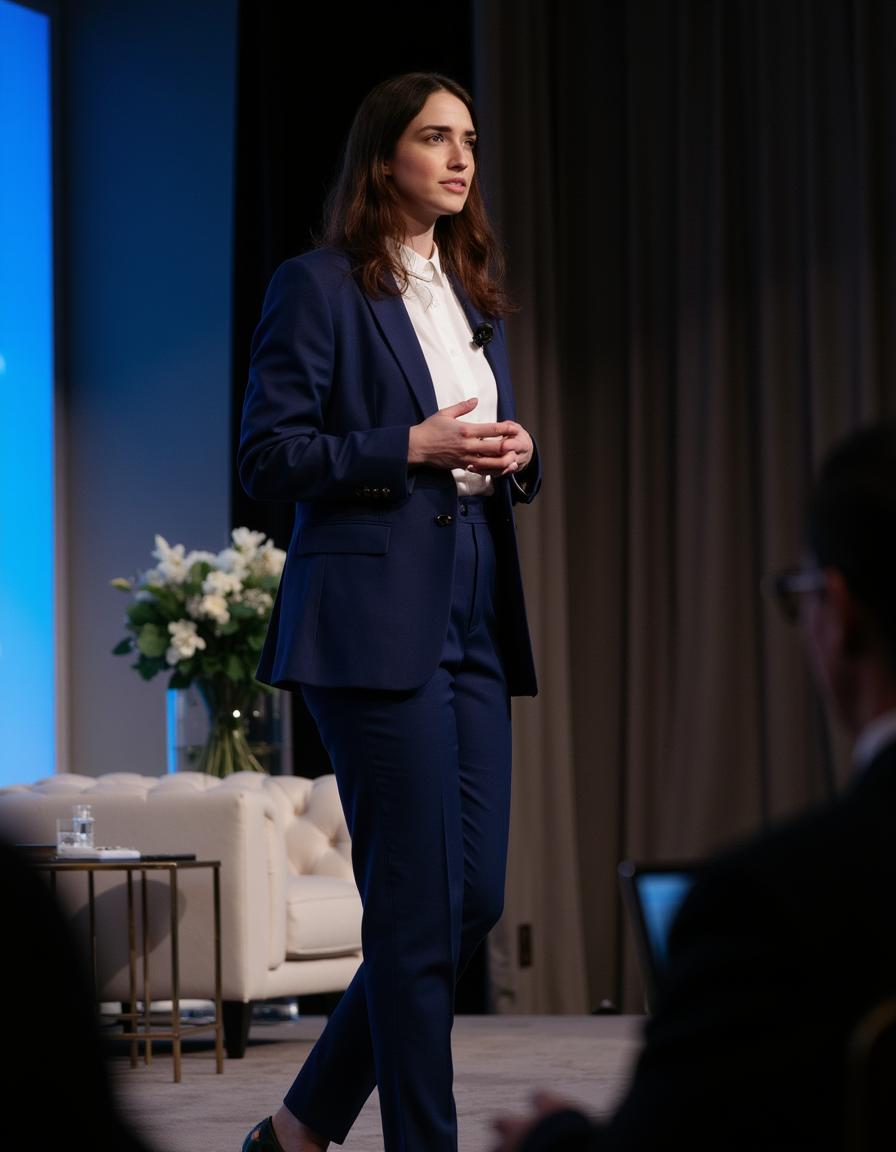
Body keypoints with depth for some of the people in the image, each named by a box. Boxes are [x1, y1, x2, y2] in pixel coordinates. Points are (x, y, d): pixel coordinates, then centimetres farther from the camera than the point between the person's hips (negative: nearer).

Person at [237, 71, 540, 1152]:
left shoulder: (472, 294, 19)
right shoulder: (317, 286, -3)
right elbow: (268, 455, -9)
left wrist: (514, 454, 3)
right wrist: (414, 446, -16)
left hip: (473, 622, 8)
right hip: (374, 625, -8)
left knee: (474, 898, 6)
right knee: (420, 910, -6)